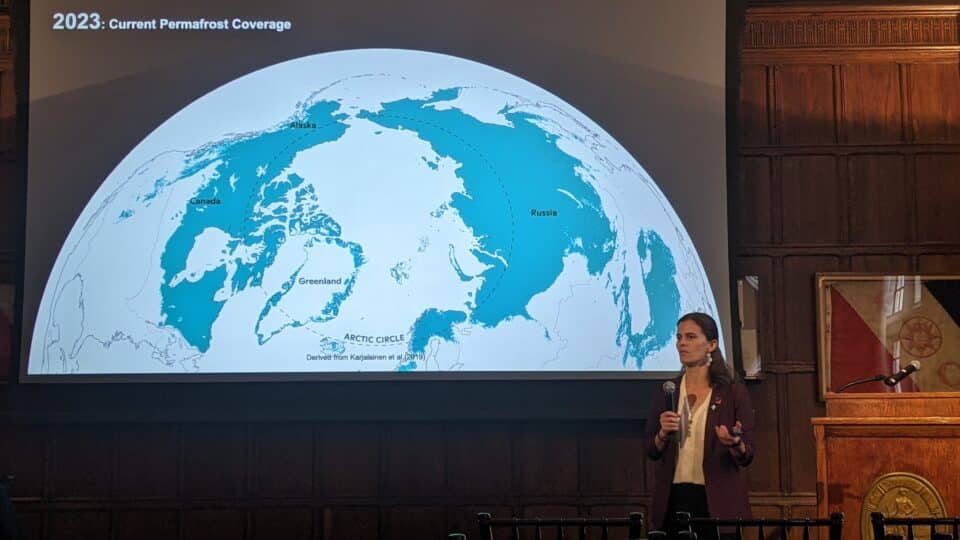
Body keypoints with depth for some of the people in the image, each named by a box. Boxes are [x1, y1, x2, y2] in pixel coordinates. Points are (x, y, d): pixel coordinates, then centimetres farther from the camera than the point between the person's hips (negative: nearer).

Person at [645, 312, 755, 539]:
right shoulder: (666, 392, 7)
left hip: (717, 501, -2)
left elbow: (747, 456, -2)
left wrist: (734, 444, -23)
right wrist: (663, 434, -13)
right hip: (673, 499, 2)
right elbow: (652, 451, 7)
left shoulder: (733, 392, -1)